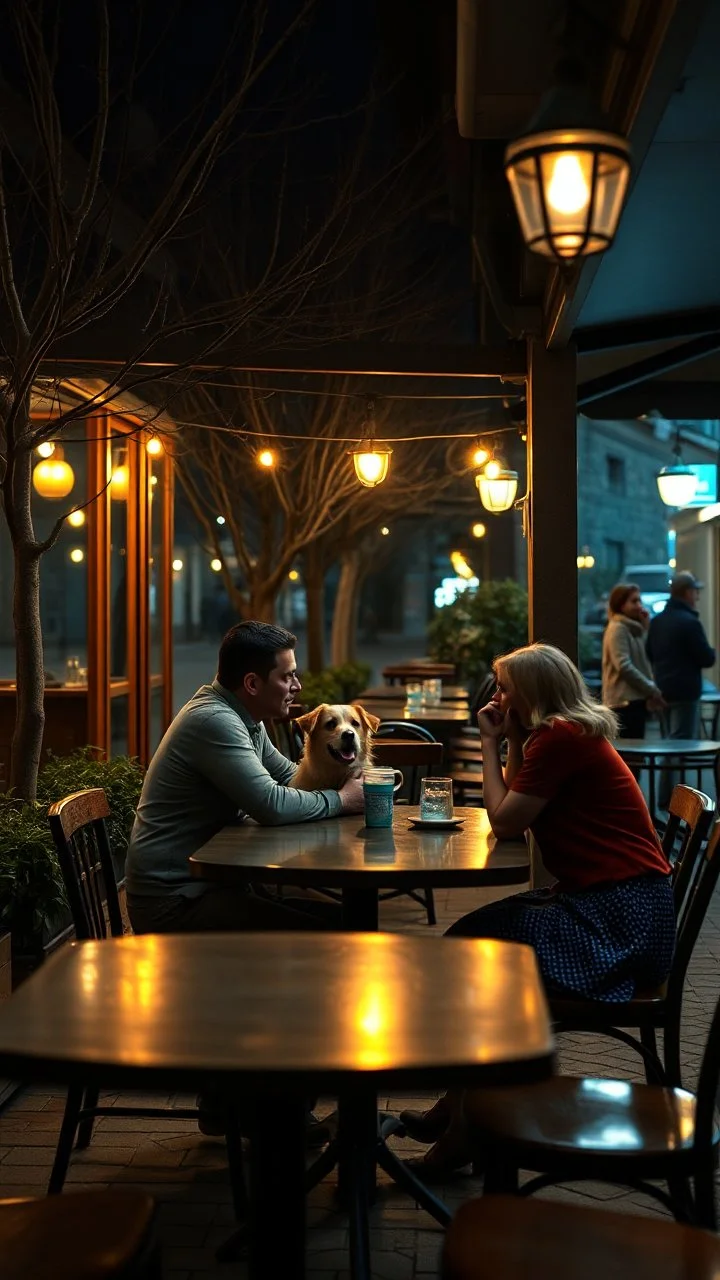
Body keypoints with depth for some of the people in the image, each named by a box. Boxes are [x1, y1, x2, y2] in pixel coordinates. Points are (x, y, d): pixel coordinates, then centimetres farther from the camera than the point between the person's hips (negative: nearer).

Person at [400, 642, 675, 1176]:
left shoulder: (562, 738, -15)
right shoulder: (568, 735, 15)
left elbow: (506, 821, -13)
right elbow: (515, 814, 14)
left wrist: (490, 743, -3)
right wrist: (510, 741, 9)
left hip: (620, 919, -11)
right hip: (597, 901, 11)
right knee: (463, 940, 9)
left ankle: (467, 1128, 2)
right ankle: (457, 1107, 14)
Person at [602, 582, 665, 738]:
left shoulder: (635, 628, 18)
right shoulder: (617, 628, -11)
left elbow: (648, 658, 14)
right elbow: (624, 666, -19)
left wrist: (646, 627, 7)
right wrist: (652, 689, -15)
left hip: (636, 698, 9)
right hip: (624, 700, -9)